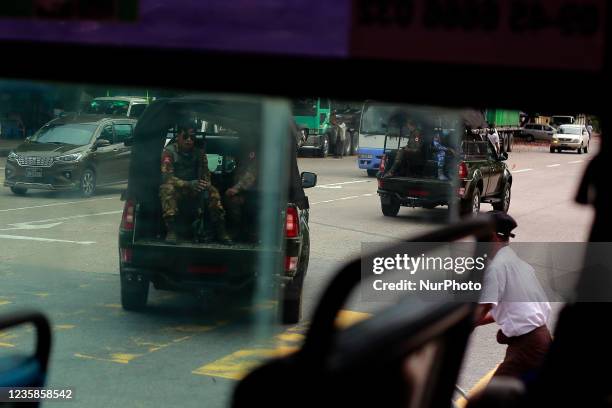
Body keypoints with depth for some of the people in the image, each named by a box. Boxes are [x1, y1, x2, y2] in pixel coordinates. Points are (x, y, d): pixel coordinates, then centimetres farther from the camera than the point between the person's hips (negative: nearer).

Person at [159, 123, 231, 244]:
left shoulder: (199, 152, 0)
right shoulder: (169, 151, -13)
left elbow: (205, 175, -1)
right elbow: (167, 177, -24)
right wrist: (190, 184, -39)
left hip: (193, 189, 4)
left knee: (213, 191, -22)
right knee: (167, 189, -37)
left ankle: (220, 230, -24)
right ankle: (171, 231, -43)